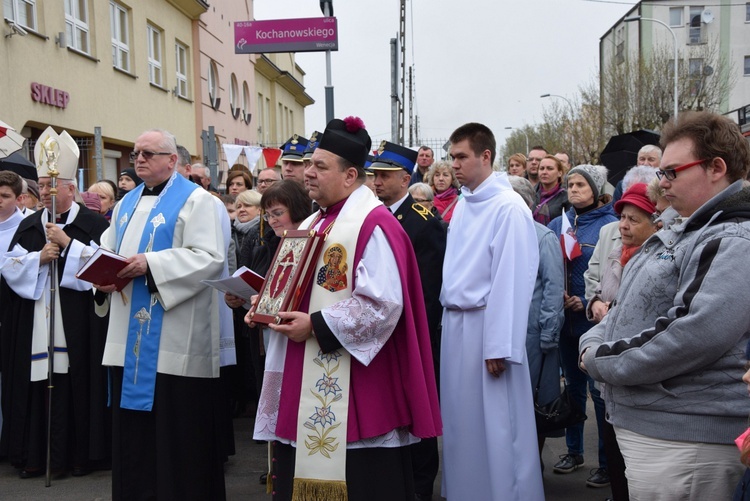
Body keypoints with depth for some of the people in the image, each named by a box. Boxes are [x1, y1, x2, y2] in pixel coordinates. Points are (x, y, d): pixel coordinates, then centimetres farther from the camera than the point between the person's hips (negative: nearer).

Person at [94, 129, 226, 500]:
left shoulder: (196, 200, -4)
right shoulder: (127, 204, 19)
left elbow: (210, 258, -16)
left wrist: (151, 264, -22)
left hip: (173, 339, -7)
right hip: (128, 338, 7)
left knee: (177, 429, -1)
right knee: (132, 431, 13)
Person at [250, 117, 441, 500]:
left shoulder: (373, 224, -15)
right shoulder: (315, 223, 13)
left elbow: (383, 304, -22)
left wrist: (316, 326, -20)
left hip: (354, 385, -9)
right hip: (307, 379, 9)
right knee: (308, 470, 16)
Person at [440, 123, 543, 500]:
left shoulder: (508, 207, -13)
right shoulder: (462, 205, 11)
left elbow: (511, 281, -16)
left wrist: (499, 347, -17)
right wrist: (449, 310, 9)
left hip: (487, 325, -8)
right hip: (455, 322, 8)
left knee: (494, 424, 2)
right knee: (460, 419, 16)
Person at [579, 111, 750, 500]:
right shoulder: (675, 234, 15)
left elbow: (698, 333, -28)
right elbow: (629, 308, 20)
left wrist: (603, 362, -17)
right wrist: (595, 343, -1)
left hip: (684, 437, -9)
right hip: (642, 423, 9)